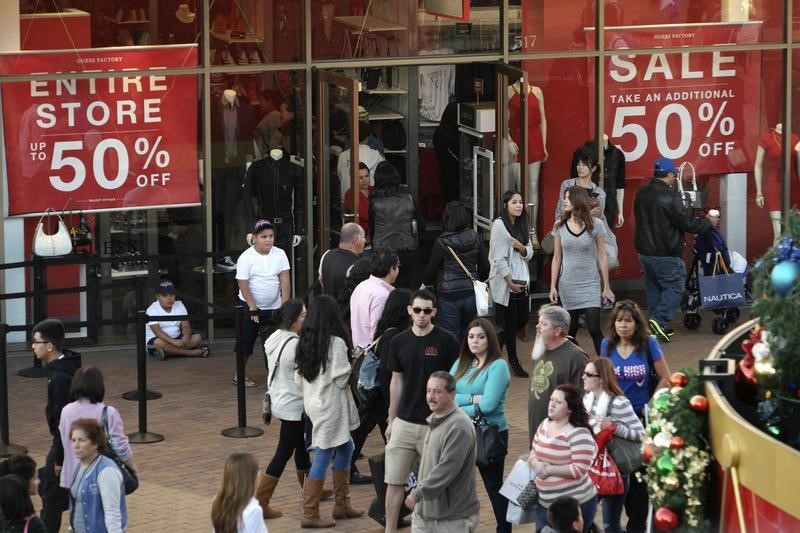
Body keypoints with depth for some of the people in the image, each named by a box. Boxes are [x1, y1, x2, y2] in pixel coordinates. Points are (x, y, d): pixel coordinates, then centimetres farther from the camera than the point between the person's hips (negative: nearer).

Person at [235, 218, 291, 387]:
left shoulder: (279, 254, -3)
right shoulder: (246, 258, -13)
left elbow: (285, 281, -7)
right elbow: (243, 286, -14)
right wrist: (253, 309, -18)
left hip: (273, 308, 3)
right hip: (250, 306, -3)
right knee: (245, 341, 2)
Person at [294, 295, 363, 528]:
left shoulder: (306, 341, 4)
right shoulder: (336, 342, -18)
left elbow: (298, 377, 7)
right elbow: (341, 378, -17)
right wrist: (351, 368, 2)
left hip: (313, 402, 8)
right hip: (330, 406, -8)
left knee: (345, 448, 20)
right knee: (323, 458, -1)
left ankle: (341, 504, 26)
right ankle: (310, 514, 2)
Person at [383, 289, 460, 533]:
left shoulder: (447, 341, -7)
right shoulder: (399, 342, 4)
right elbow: (396, 382, 12)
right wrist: (391, 420, 12)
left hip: (436, 424, -3)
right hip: (404, 423, 3)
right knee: (394, 482, 4)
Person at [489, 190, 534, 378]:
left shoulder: (521, 225, 11)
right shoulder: (499, 225, -12)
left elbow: (529, 254, 10)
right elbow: (499, 257, -15)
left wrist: (521, 247, -13)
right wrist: (510, 282, -17)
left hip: (521, 281, 7)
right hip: (505, 282, -7)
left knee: (522, 320, 8)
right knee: (510, 322, 0)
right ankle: (514, 361, 11)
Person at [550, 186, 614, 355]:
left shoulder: (595, 225, -4)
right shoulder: (560, 226, 1)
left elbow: (602, 257, -1)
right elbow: (556, 259, 7)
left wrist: (606, 287, 0)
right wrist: (553, 286, 4)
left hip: (590, 285, -2)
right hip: (567, 286, 2)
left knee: (594, 329, -10)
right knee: (571, 331, 5)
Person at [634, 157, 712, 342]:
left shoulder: (641, 194, 7)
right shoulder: (669, 196, -18)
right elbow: (687, 223, -16)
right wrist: (707, 223, 2)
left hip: (644, 250, 8)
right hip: (665, 254, -8)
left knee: (654, 287, 16)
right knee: (675, 286, 0)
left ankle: (656, 326, 17)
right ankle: (659, 319, -15)